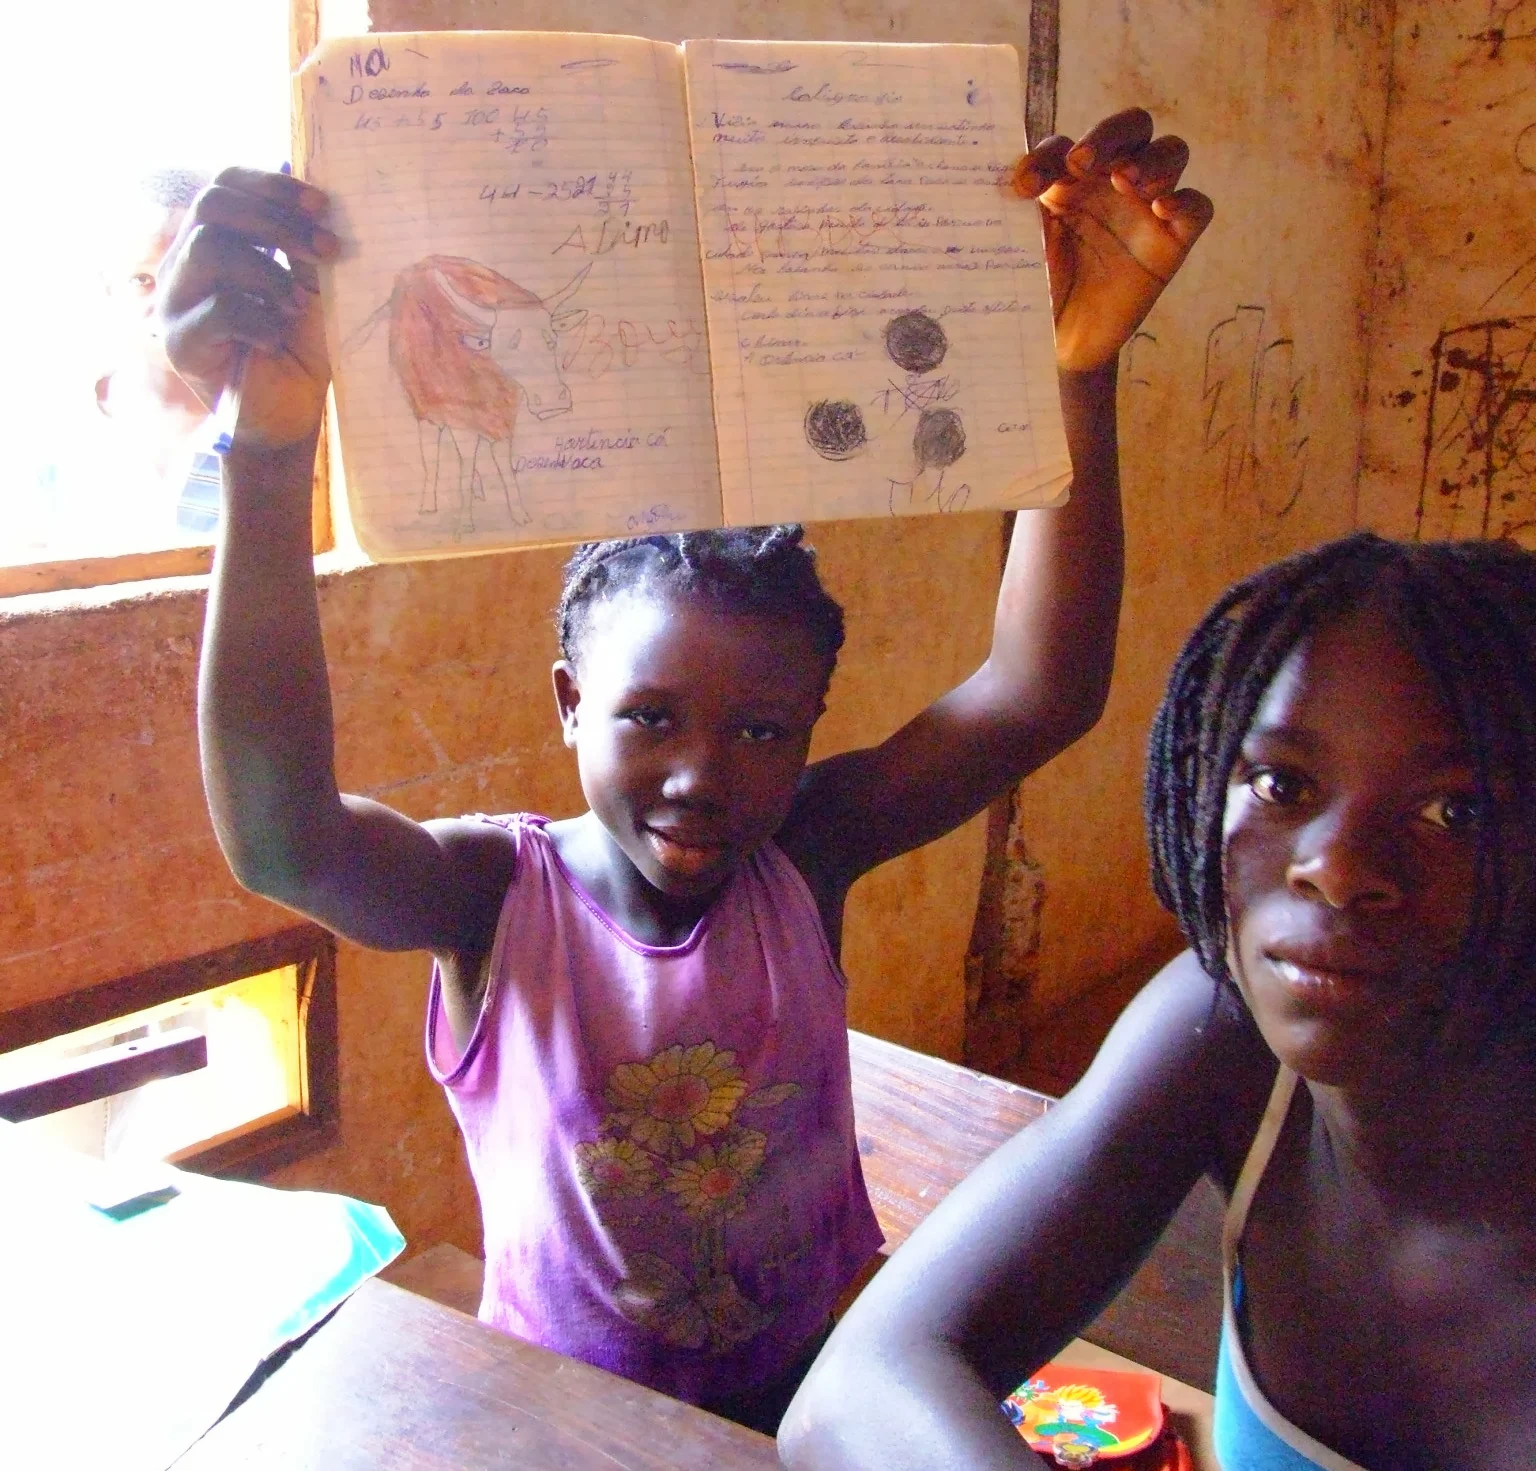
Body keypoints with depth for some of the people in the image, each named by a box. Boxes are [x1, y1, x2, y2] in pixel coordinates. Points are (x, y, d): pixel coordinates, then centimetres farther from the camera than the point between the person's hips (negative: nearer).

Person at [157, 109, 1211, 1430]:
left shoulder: (805, 853, -12)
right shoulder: (492, 892, -18)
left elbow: (1038, 694, -23)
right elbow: (279, 838, -38)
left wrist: (1079, 377, -35)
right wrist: (272, 456, -49)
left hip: (813, 1383, 1)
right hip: (564, 1418, 0)